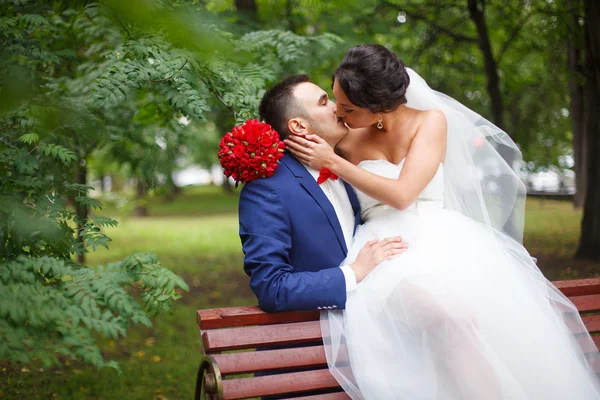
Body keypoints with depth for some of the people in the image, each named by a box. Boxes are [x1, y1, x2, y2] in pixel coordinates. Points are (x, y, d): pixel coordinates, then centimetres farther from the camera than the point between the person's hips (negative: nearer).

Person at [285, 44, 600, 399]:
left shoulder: (431, 120, 2)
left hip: (439, 240, 0)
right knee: (456, 317, -35)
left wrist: (332, 162, -9)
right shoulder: (347, 139, 10)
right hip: (385, 252, 0)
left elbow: (401, 194, -10)